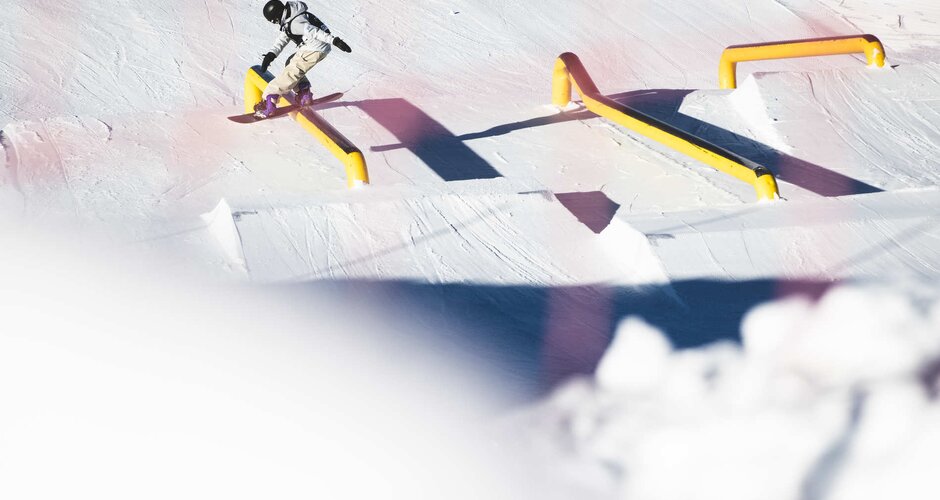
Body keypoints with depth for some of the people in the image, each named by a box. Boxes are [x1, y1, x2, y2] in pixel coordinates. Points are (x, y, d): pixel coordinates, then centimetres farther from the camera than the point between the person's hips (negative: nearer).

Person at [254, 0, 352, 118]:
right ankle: (304, 94, 11)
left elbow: (314, 32, -26)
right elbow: (283, 38, 11)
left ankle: (269, 101, -12)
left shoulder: (295, 23, -21)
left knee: (291, 72, -10)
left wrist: (334, 41, -31)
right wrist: (271, 54, -2)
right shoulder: (287, 20, 11)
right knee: (291, 63, 23)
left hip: (314, 50, -10)